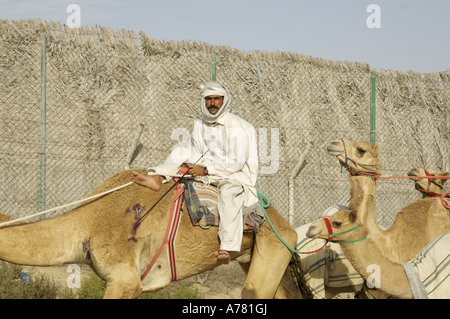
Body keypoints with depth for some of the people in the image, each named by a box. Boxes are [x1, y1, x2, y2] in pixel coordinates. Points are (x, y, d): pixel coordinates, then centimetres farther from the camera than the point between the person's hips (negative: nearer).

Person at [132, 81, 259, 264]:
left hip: (235, 175, -7)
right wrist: (189, 166, -5)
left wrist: (206, 170, -23)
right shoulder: (200, 126, 8)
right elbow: (194, 152, 18)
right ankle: (157, 178, -25)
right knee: (182, 151, 0)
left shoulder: (238, 128, -13)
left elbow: (237, 162, -18)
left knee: (229, 190, -41)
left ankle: (227, 247, -52)